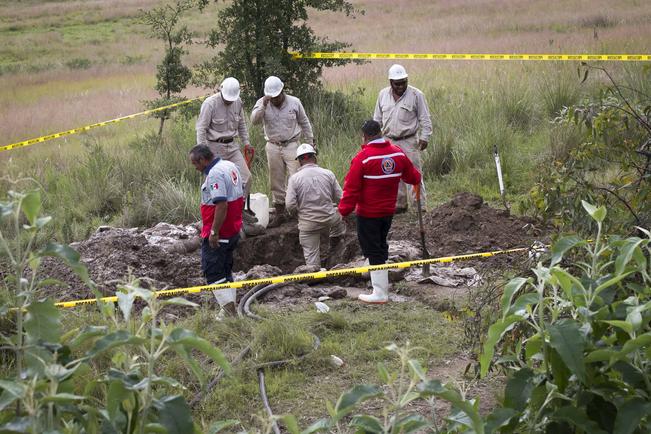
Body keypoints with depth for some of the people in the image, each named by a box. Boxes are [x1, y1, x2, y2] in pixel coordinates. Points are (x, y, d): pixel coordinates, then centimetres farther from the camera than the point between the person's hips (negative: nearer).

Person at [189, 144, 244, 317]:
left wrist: (214, 232, -24)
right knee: (226, 270, 18)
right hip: (234, 230, 10)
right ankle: (231, 309, 22)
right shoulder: (230, 166, 10)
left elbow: (222, 205, -28)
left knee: (212, 272, -3)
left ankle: (228, 308, -8)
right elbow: (241, 196, 18)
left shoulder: (214, 174, -21)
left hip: (218, 234, -10)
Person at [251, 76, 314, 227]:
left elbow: (304, 123, 8)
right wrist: (263, 105, -29)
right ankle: (279, 213, 18)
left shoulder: (294, 102, -2)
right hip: (273, 147, 2)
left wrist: (310, 143, 9)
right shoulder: (262, 103, -1)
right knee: (276, 182, 8)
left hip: (291, 145, -2)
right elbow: (254, 120, -17)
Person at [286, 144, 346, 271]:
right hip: (330, 218, 2)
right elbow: (339, 198, 0)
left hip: (308, 224, -2)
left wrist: (300, 209, 9)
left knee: (311, 255, 10)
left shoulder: (294, 178, -10)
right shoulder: (328, 174, -5)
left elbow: (290, 206, -13)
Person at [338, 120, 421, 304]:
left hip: (368, 214, -6)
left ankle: (380, 293, 2)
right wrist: (416, 179, 35)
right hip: (389, 211, 6)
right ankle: (382, 282, 36)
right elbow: (413, 176, 12)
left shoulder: (362, 157, -19)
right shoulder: (398, 153, -2)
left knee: (373, 251, 0)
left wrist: (345, 210, -9)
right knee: (381, 246, 23)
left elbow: (351, 187, -18)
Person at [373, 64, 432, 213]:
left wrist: (424, 138, -10)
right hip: (389, 141, 4)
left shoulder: (416, 95, -5)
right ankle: (400, 204, 18)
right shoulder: (383, 94, 7)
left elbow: (425, 119, -3)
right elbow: (377, 118, 16)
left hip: (409, 141, -4)